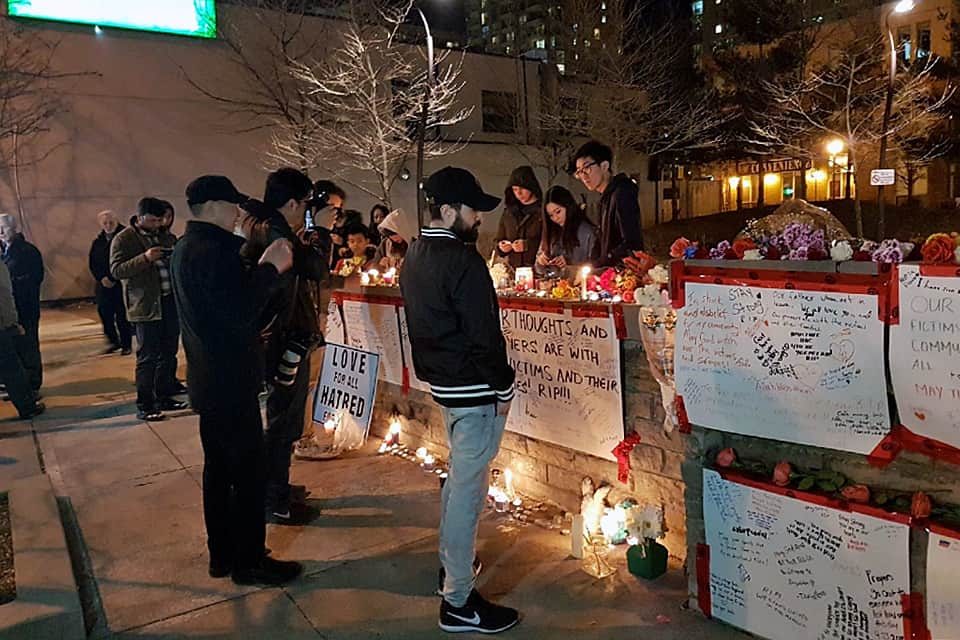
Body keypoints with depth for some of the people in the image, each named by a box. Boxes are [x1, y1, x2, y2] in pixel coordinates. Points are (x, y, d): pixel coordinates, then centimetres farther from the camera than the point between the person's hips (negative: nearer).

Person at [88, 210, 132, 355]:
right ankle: (113, 342, 21)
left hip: (121, 283, -5)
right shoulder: (98, 241, 11)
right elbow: (93, 264, 11)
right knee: (104, 312, 7)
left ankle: (126, 344, 9)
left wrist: (113, 279, -13)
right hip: (104, 284, 5)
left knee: (122, 315, -1)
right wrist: (102, 278, -6)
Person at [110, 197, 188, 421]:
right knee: (147, 357, -2)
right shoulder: (123, 239, -4)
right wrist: (144, 258, -24)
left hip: (171, 302, 6)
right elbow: (116, 270, -12)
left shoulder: (166, 236, 14)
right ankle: (144, 405, 5)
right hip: (146, 305, -6)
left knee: (169, 353, 11)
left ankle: (164, 396, 23)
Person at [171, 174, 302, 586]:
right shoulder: (213, 251, -21)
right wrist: (271, 268, -19)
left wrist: (258, 263, 9)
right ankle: (249, 562, 14)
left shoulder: (185, 248, 12)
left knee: (218, 468, 18)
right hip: (230, 383, -11)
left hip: (208, 380, 11)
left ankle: (221, 555, 31)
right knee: (248, 473, 1)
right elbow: (241, 312, -26)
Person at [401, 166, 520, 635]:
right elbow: (484, 333, -21)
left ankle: (451, 564, 40)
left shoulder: (414, 255, 9)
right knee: (468, 488, -1)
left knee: (458, 476, 25)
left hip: (440, 381, 10)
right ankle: (458, 602, 10)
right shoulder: (462, 261, -20)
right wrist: (502, 388, -11)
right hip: (473, 389, -10)